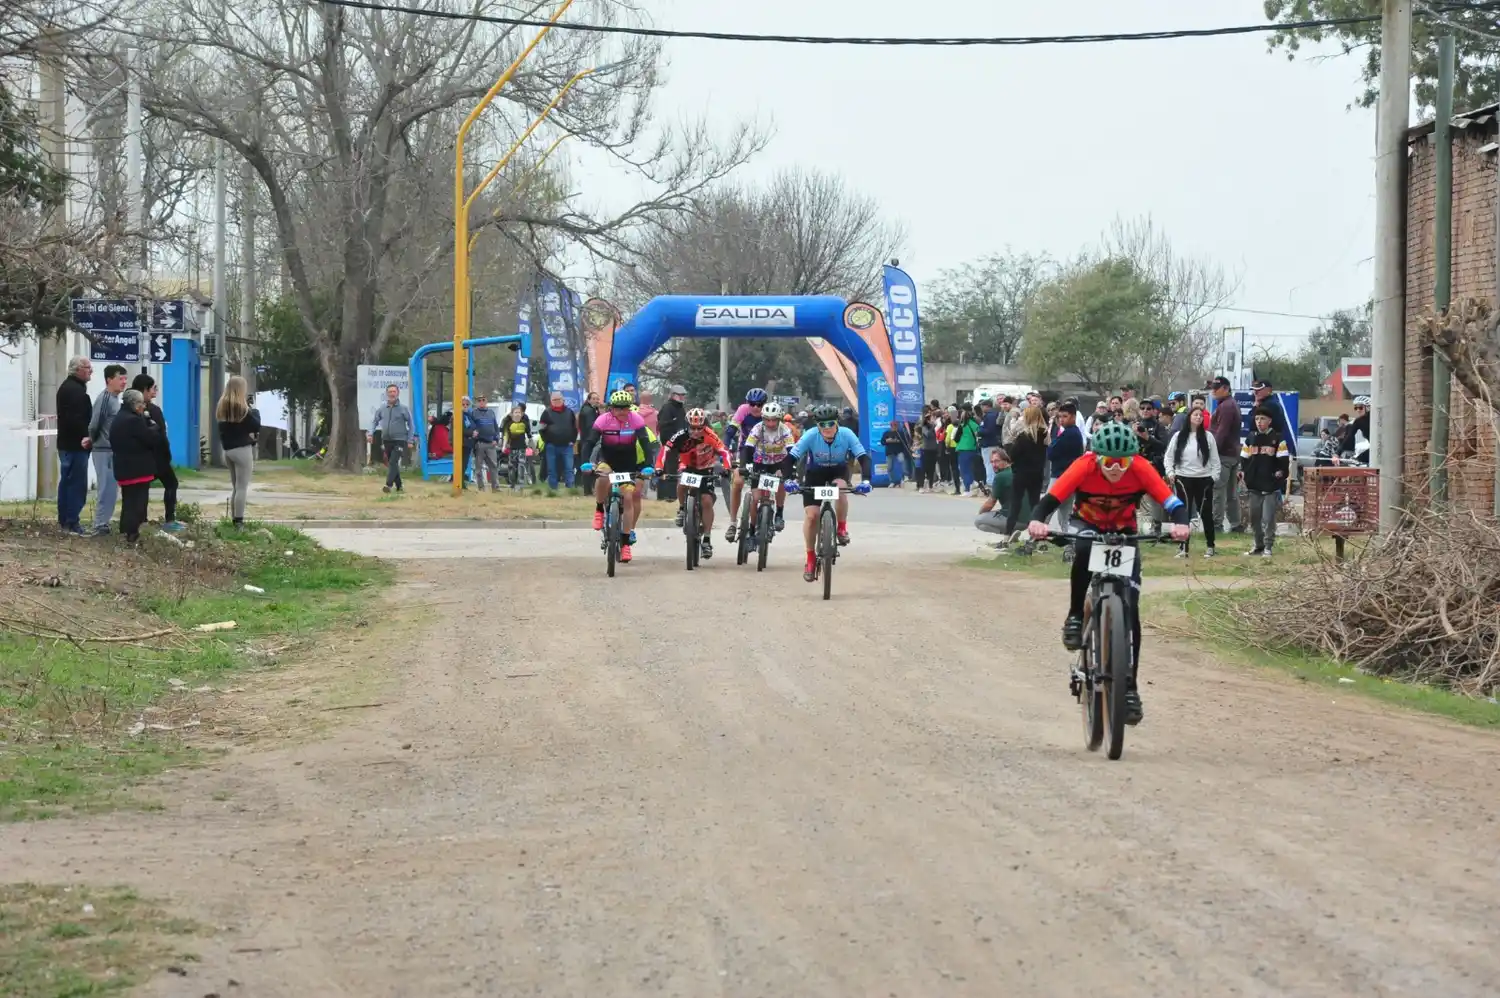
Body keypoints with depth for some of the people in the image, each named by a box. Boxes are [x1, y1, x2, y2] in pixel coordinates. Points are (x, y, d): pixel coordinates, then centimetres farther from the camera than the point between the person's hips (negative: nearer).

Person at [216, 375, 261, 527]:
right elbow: (256, 426, -10)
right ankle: (239, 521, -10)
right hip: (242, 449, -8)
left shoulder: (222, 406, 8)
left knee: (235, 487, 14)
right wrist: (254, 411, 6)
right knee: (242, 487, -6)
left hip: (227, 449, 8)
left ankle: (234, 520, 14)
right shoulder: (241, 407, -14)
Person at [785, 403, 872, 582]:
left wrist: (866, 480, -45)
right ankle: (811, 559, 6)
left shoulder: (846, 434, -28)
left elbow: (863, 457, -30)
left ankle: (842, 528, -10)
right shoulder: (811, 436, -29)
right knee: (811, 515, -10)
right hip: (815, 472, 0)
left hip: (838, 469, 0)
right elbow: (792, 457, -28)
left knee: (841, 488, -35)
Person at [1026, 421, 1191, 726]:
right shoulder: (1084, 467, -30)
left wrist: (1180, 524, -55)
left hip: (1124, 532, 1)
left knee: (1130, 609, -11)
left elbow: (1174, 503, -33)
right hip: (1087, 524, -1)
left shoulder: (1141, 470, -28)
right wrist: (1036, 521, -57)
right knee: (1084, 551, -40)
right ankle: (1075, 618, -18)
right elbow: (1050, 499, -36)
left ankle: (1130, 688, -3)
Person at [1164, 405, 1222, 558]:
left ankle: (1210, 546, 16)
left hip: (1204, 479, 0)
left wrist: (1214, 476, -3)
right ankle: (1183, 547, 7)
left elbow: (1215, 458, 4)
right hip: (1183, 479, 0)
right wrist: (1170, 472, -5)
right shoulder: (1179, 437, 2)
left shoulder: (1208, 436, 2)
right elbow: (1169, 456, 7)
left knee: (1206, 513, 6)